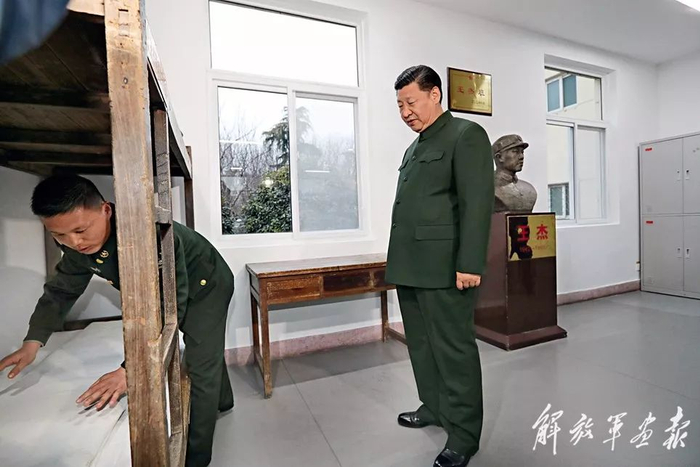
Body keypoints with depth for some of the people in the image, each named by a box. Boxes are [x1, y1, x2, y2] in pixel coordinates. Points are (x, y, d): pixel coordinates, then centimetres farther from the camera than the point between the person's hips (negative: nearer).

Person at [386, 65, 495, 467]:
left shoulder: (467, 135, -3)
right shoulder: (414, 148, 22)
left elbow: (478, 202, -13)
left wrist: (470, 264, -18)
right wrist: (400, 262, 15)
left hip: (444, 268, -8)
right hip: (410, 268, 8)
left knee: (454, 349, 3)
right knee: (421, 344, 17)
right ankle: (433, 408, 36)